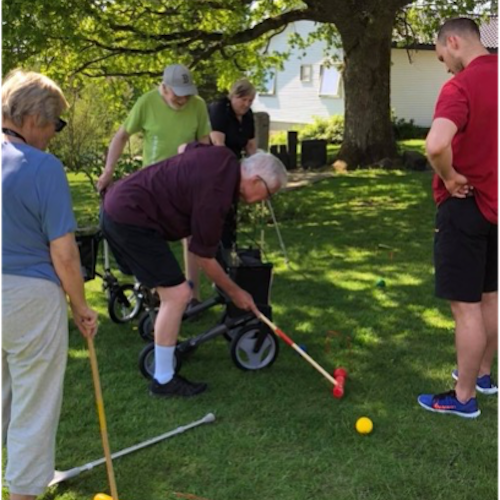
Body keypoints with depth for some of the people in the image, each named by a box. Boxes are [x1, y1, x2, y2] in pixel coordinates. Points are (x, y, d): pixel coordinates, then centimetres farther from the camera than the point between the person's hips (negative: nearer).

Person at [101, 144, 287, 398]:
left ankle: (164, 346, 37)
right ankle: (164, 380, -2)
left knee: (171, 291, 22)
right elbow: (204, 257, -9)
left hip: (121, 202, 11)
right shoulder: (215, 194, -21)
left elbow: (186, 147, 27)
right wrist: (235, 292, 4)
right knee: (177, 294, -11)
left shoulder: (224, 157, 3)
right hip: (130, 219, -11)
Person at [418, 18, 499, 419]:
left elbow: (436, 144, -37)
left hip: (467, 206, -8)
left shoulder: (461, 85, -20)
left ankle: (464, 398, 10)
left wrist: (450, 177, -19)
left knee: (467, 306, 0)